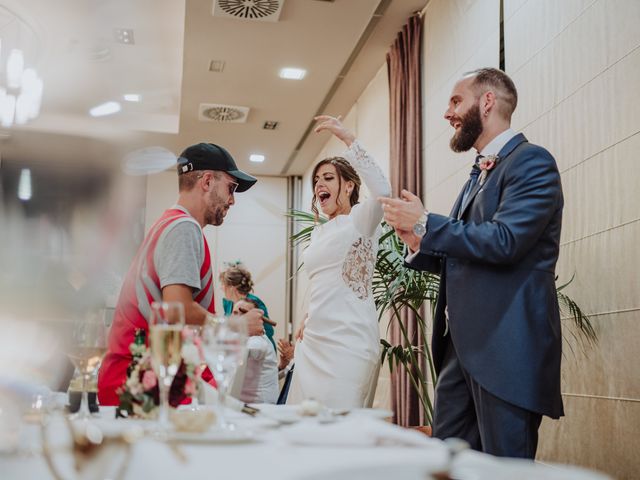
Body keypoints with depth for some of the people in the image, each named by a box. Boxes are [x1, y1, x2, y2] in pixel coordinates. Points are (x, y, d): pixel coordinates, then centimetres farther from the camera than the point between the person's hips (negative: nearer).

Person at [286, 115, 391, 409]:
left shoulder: (360, 219, -3)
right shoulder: (318, 233, 20)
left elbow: (382, 191, -25)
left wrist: (348, 138, -23)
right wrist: (309, 321, 16)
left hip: (348, 339, -8)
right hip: (314, 341, 8)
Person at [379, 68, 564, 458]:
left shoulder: (531, 161, -8)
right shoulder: (478, 175, 20)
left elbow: (504, 241, -22)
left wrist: (426, 222, -13)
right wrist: (421, 243, 4)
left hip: (508, 346, -9)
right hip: (463, 344, 9)